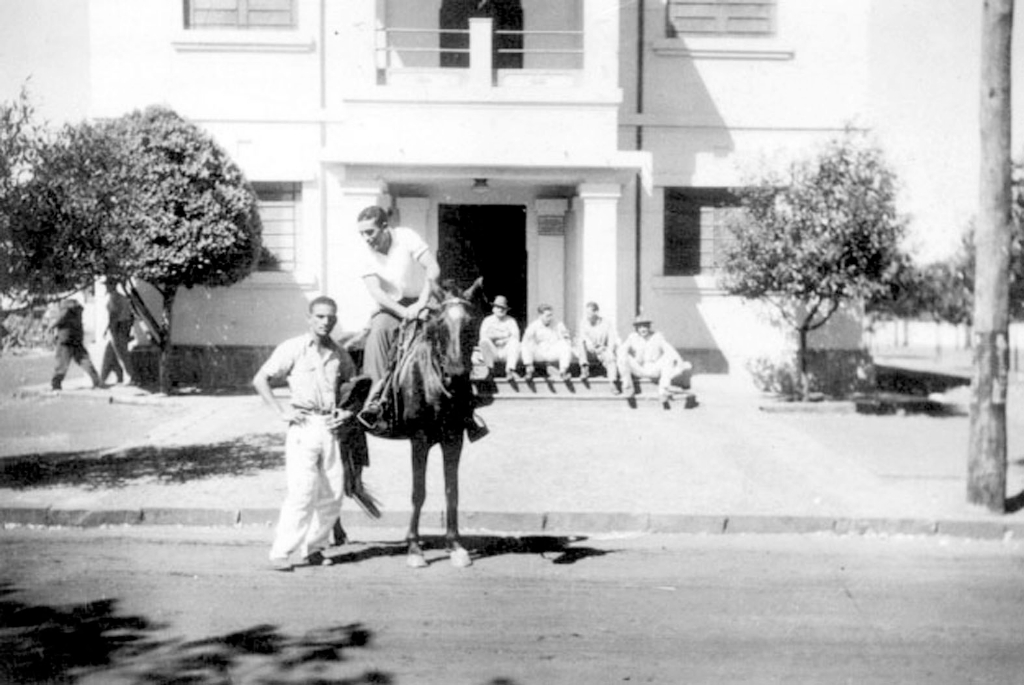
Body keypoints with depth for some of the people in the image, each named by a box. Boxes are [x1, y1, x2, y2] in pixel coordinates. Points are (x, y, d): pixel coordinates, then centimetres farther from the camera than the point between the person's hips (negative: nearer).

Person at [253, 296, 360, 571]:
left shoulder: (340, 354, 12)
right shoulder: (292, 348, 1)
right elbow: (259, 380, 2)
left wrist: (349, 411, 5)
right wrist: (281, 410, -6)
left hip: (332, 428, 4)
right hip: (304, 425, -4)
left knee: (333, 494, 3)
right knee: (303, 491, -12)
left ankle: (314, 547, 18)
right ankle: (280, 552, -2)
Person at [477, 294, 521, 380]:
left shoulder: (511, 321, 5)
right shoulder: (488, 320, 4)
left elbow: (515, 337, -7)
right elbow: (483, 336, -11)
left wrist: (503, 341, -24)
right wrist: (504, 335, -16)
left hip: (506, 352, 0)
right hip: (492, 352, 0)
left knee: (514, 342, -29)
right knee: (484, 341, -29)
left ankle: (510, 370, -39)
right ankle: (490, 370, -22)